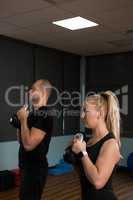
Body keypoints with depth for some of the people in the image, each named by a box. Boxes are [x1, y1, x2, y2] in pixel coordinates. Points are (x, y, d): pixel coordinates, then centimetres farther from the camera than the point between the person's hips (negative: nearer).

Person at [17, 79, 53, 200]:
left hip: (35, 168, -9)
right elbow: (22, 141, 14)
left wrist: (23, 119, -19)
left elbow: (28, 145, -28)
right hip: (28, 166, 9)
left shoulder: (44, 115, -21)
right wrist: (20, 120, 2)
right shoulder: (34, 113, 8)